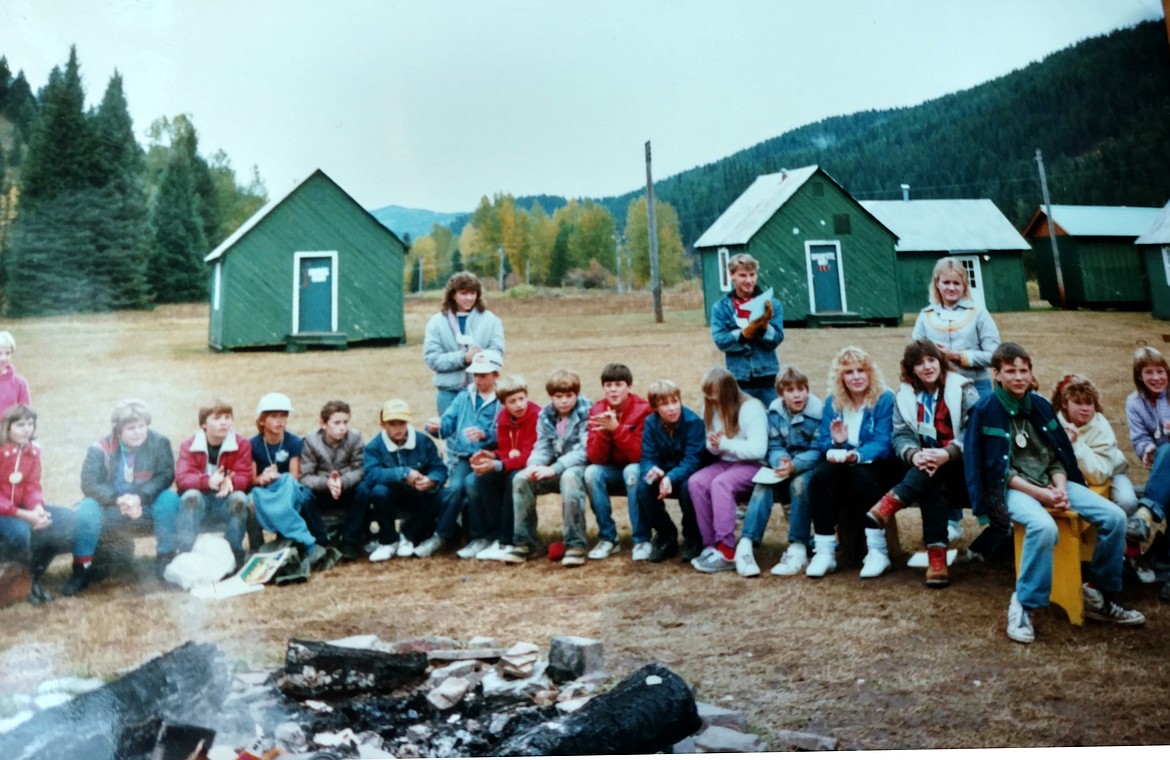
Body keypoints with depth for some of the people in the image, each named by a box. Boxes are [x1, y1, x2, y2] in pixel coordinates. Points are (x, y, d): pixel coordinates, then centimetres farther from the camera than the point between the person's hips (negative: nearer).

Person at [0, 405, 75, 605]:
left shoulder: (32, 451, 2)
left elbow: (32, 486, 0)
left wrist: (38, 508, -21)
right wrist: (23, 515, -28)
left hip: (21, 508, 7)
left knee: (68, 520, -10)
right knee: (19, 530, -37)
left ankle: (35, 577, -2)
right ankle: (24, 581, -7)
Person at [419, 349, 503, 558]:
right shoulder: (464, 397, 18)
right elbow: (448, 422, 7)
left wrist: (484, 435, -33)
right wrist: (437, 427, -16)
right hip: (462, 457, 4)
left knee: (471, 482, -30)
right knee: (454, 486, -25)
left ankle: (480, 537, -12)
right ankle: (441, 536, -8)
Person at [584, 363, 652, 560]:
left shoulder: (643, 410, -18)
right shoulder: (597, 411, -8)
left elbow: (639, 455, -26)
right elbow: (595, 458, -14)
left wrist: (616, 428, -35)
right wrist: (604, 431, -31)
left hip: (637, 470, -3)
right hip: (612, 471, 3)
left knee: (632, 471, -35)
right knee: (592, 472, -26)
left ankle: (642, 539, -22)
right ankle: (608, 538, -13)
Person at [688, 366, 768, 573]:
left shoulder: (751, 408, -15)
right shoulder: (711, 408, 6)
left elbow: (758, 449, -22)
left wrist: (725, 444, -20)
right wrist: (713, 445, -12)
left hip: (753, 465, -6)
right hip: (725, 462, 7)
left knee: (720, 484, -34)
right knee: (696, 482, -23)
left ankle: (726, 552, -31)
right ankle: (710, 544, -17)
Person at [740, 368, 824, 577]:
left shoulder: (819, 412, -14)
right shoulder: (775, 411, 0)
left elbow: (818, 451, -18)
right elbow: (774, 448, -2)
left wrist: (795, 465, -35)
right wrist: (781, 463, -26)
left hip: (809, 469, -3)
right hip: (785, 467, 4)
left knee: (800, 482, -36)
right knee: (763, 485, -26)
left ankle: (798, 548, -29)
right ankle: (746, 545, -34)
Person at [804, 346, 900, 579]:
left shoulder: (885, 399, -6)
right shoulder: (832, 402, 7)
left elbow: (883, 444, -16)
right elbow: (822, 441, 2)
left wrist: (857, 455, -35)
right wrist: (836, 443, -22)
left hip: (877, 466, -3)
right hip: (842, 464, 3)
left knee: (862, 476, -36)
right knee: (820, 476, -28)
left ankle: (877, 551, -26)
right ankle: (824, 551, -25)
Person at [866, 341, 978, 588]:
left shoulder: (963, 389, -2)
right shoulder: (905, 396, 6)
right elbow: (901, 435, -3)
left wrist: (948, 453, -31)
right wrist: (914, 455, -27)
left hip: (962, 469, -1)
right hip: (926, 466, 1)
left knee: (935, 471, -35)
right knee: (932, 483, -34)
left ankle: (889, 505, -42)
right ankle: (936, 556, -41)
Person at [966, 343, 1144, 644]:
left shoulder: (1040, 405, 9)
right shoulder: (986, 410, -8)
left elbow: (1057, 455, 11)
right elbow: (995, 468, -10)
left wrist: (1060, 487, -9)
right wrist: (1039, 493, -16)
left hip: (1051, 482, 6)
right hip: (1013, 487, -6)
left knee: (1114, 517, -10)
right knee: (1044, 527, -36)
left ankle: (1099, 595, 7)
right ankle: (1023, 605, -21)